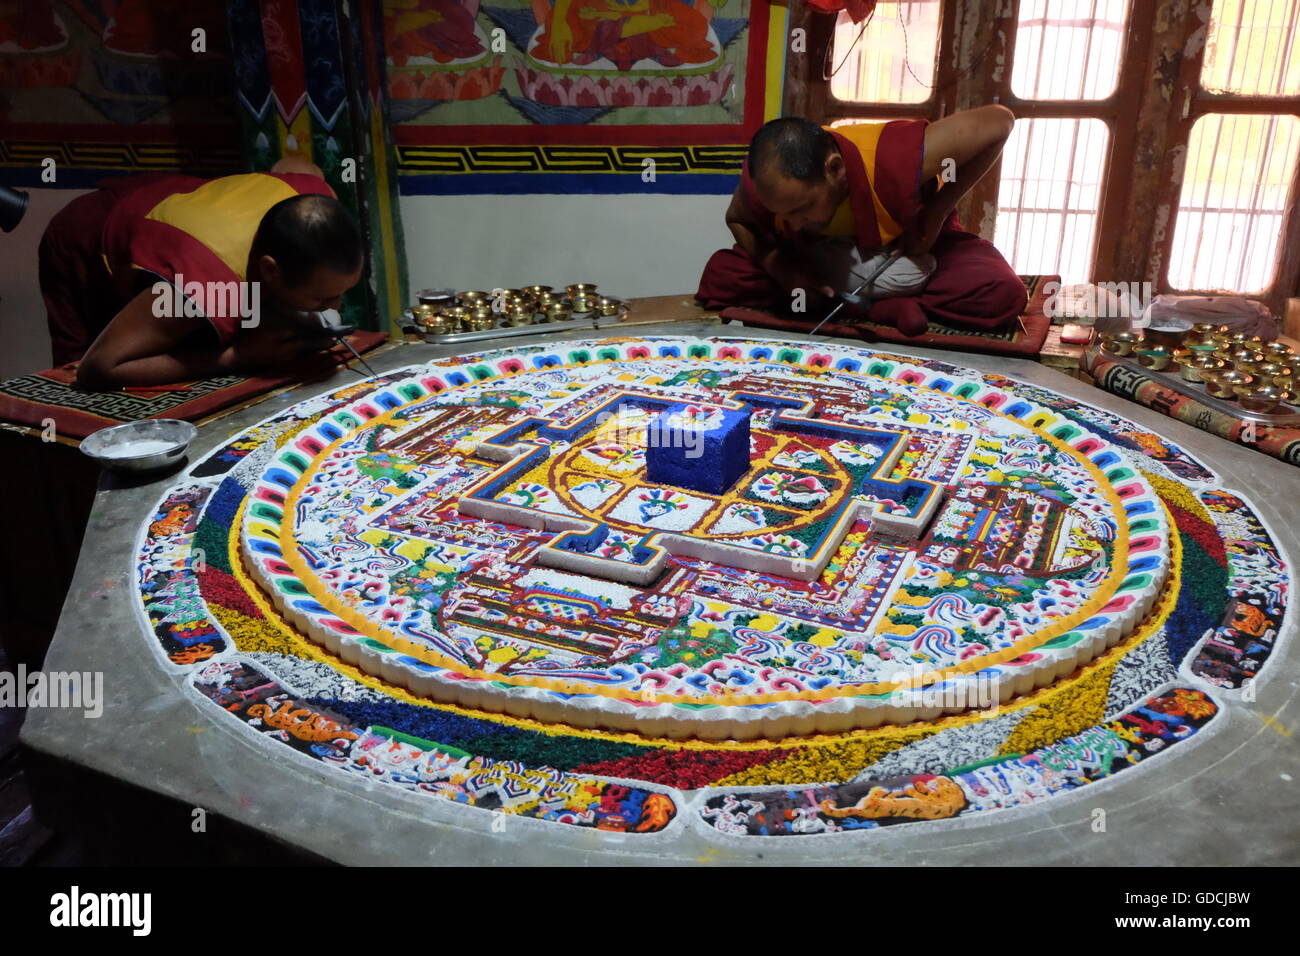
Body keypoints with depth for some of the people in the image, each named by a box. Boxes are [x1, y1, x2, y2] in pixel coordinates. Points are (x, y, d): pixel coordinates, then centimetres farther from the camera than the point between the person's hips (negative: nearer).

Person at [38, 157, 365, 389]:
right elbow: (97, 371, -48)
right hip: (87, 247, -5)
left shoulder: (314, 198, -32)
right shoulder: (205, 289, -52)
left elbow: (293, 164, -5)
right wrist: (236, 357, -47)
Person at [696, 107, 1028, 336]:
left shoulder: (893, 162, -41)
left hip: (915, 244, -3)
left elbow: (998, 122, -30)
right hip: (818, 255, 3)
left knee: (1003, 294, -30)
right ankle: (887, 311, -21)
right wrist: (778, 267, -27)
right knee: (720, 276, -23)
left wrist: (935, 212, -28)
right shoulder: (763, 179, -30)